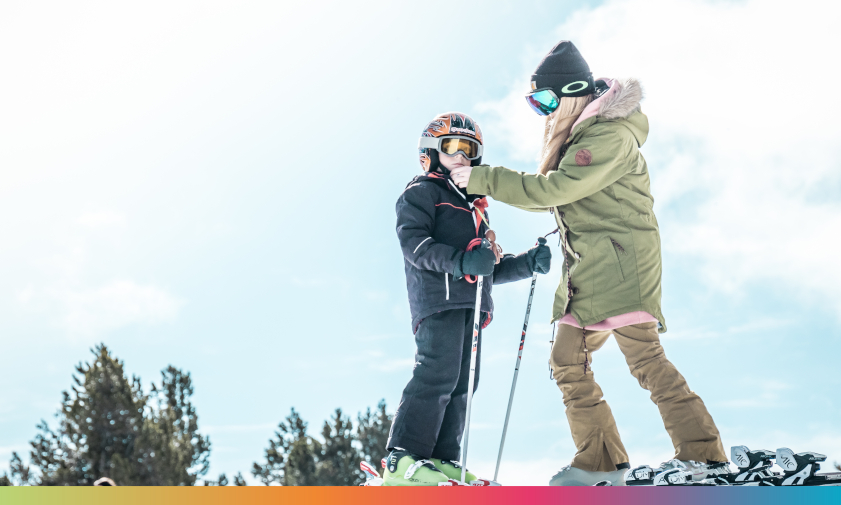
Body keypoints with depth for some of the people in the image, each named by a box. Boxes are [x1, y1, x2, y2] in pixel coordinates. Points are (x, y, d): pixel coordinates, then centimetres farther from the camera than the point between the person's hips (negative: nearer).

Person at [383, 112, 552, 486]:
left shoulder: (474, 208, 33)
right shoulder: (421, 193, 7)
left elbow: (491, 269, 34)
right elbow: (414, 242, -11)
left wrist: (527, 263, 17)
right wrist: (460, 261, -25)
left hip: (469, 303, 9)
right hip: (438, 297, -9)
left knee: (462, 382, 4)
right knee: (438, 374, -20)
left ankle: (440, 461, 6)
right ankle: (403, 460, -22)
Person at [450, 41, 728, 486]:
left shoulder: (609, 136, -15)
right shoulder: (575, 135, 16)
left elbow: (552, 189, -22)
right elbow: (551, 194, 23)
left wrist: (482, 179, -17)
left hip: (622, 260, -10)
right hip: (586, 267, 10)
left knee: (643, 356, -15)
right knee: (568, 360, 6)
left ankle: (703, 453, -10)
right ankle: (600, 459, 11)